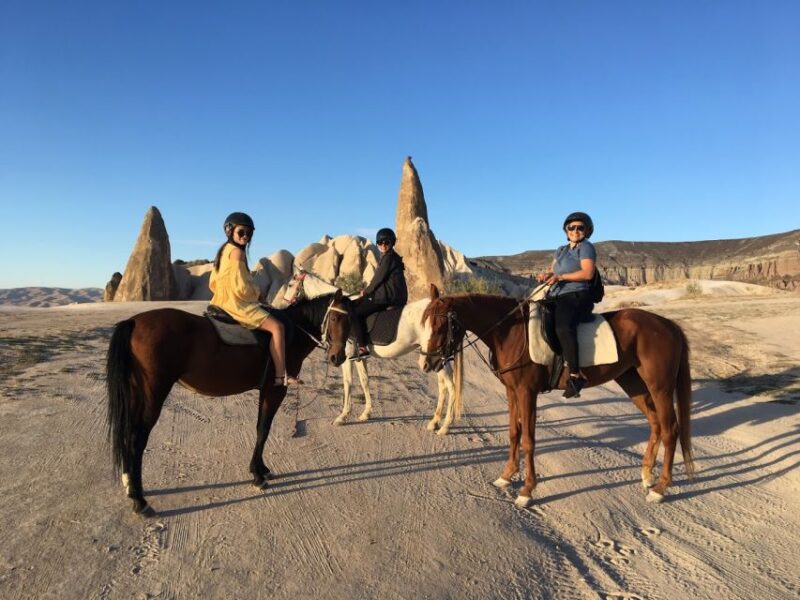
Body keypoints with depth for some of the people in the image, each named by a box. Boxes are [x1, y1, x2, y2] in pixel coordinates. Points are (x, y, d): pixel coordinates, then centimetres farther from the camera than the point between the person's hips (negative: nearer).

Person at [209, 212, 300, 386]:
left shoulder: (223, 251, 14)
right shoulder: (237, 252, -14)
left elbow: (213, 283, 17)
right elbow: (241, 287, -21)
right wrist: (258, 292, -3)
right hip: (237, 304, -11)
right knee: (276, 326, -17)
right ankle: (281, 376, -20)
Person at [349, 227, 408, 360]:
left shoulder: (389, 257, -13)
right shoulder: (386, 256, 19)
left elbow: (379, 278, -13)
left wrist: (366, 291, 1)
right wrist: (367, 291, 12)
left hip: (389, 297, -11)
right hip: (387, 295, 11)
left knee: (355, 312, -15)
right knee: (355, 304, 19)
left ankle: (362, 348, -17)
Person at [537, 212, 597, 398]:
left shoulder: (586, 247, 1)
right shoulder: (561, 250, 25)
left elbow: (588, 273, -12)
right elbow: (553, 270, 20)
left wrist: (561, 276, -18)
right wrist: (547, 275, -4)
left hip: (576, 297, -9)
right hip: (556, 297, 9)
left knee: (563, 327, -35)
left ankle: (576, 374, -35)